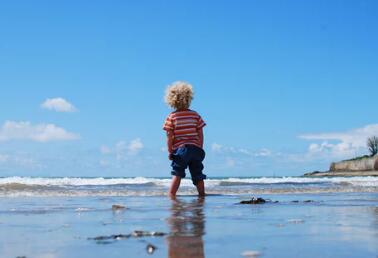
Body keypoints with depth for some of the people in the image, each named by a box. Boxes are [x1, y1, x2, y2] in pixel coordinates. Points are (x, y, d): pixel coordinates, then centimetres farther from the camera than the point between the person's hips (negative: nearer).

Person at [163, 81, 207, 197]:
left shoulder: (171, 117, -4)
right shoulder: (195, 115, 3)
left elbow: (169, 136, -6)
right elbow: (200, 134, 3)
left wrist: (170, 151, 1)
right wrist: (200, 149, 11)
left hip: (180, 149, -2)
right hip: (196, 148, 2)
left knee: (177, 174, 2)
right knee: (198, 175, 11)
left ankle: (171, 194, -5)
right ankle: (202, 195, 16)